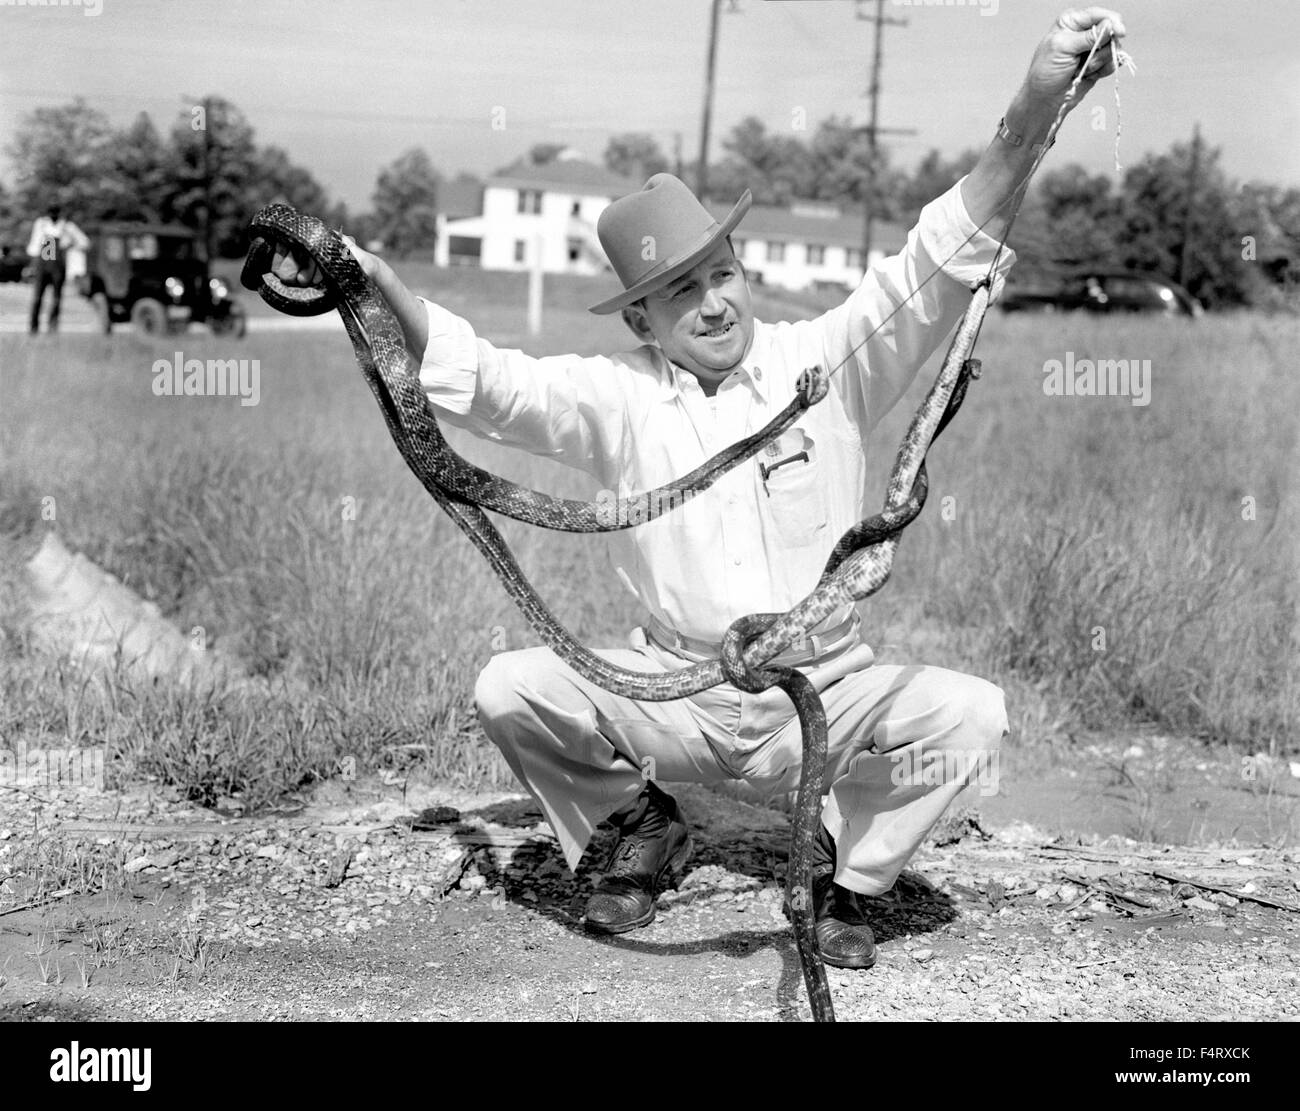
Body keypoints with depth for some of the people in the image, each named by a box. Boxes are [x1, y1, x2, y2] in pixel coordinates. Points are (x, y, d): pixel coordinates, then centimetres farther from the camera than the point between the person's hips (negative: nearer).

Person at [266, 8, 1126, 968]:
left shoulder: (825, 363, -5)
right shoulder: (617, 397, -2)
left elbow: (941, 261, -15)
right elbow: (480, 380, -12)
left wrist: (1033, 114, -30)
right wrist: (376, 286, -28)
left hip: (829, 691, -1)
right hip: (678, 693, 1)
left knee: (970, 711, -26)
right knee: (509, 690, -18)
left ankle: (844, 859, 4)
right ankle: (644, 824, 12)